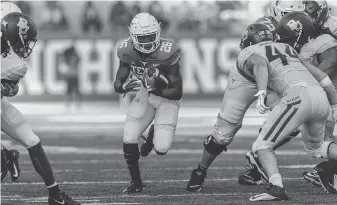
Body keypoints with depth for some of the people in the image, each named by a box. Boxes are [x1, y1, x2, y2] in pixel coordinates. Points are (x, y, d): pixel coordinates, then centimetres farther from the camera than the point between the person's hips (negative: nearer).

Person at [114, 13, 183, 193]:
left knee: (161, 148, -13)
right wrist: (124, 87, -33)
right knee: (129, 140, -11)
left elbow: (177, 92, -23)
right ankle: (136, 182, 11)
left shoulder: (167, 53, -30)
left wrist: (156, 90, -40)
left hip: (167, 97, -3)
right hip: (145, 95, 3)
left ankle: (154, 134, 26)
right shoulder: (128, 52, -17)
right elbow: (118, 84, -9)